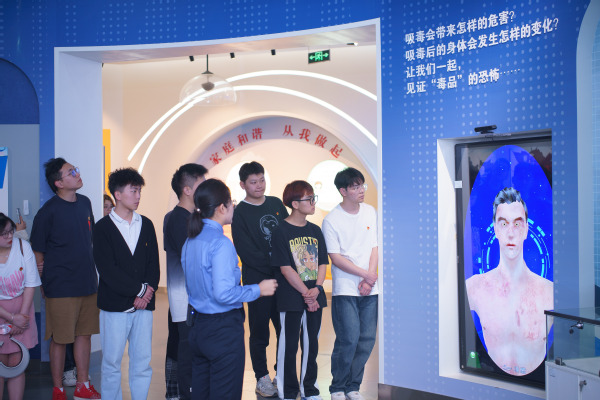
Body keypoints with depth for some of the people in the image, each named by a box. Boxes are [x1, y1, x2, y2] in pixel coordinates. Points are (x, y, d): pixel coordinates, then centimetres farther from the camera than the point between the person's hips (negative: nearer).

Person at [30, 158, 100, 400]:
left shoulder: (85, 203, 7)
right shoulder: (49, 211, -13)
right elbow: (37, 250, -6)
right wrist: (44, 280, 1)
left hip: (88, 282, 6)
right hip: (61, 287, -6)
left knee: (84, 334, 13)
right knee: (60, 339, 4)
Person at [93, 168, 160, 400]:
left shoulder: (146, 225, 12)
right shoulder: (104, 227, -2)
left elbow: (154, 263, 9)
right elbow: (107, 270, -10)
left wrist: (148, 291, -7)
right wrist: (140, 289, -11)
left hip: (144, 303, 4)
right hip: (115, 305, -4)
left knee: (143, 361, 7)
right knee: (112, 363, 4)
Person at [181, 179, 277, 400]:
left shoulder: (190, 241, 6)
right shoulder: (221, 244, -19)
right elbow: (224, 293, -24)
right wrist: (258, 289, -11)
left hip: (198, 324, 8)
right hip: (223, 330, -8)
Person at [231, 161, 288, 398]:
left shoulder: (276, 204, 10)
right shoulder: (240, 213, -5)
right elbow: (246, 252, -10)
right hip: (257, 280, -4)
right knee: (260, 331, 4)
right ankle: (262, 379, 17)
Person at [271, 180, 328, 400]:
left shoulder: (315, 231, 9)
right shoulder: (281, 231, -9)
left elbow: (323, 262, 8)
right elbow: (285, 268, -13)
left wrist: (317, 288, -9)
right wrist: (306, 293, -14)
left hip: (314, 297, 6)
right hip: (291, 298, -5)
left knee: (311, 343, 13)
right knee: (289, 344, 4)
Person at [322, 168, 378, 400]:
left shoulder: (370, 212, 9)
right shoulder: (331, 220, -6)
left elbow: (374, 247, 8)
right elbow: (336, 258, -8)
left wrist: (370, 278, -4)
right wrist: (365, 274, -10)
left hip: (369, 289, 5)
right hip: (345, 289, -5)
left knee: (367, 339, 5)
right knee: (349, 339, -8)